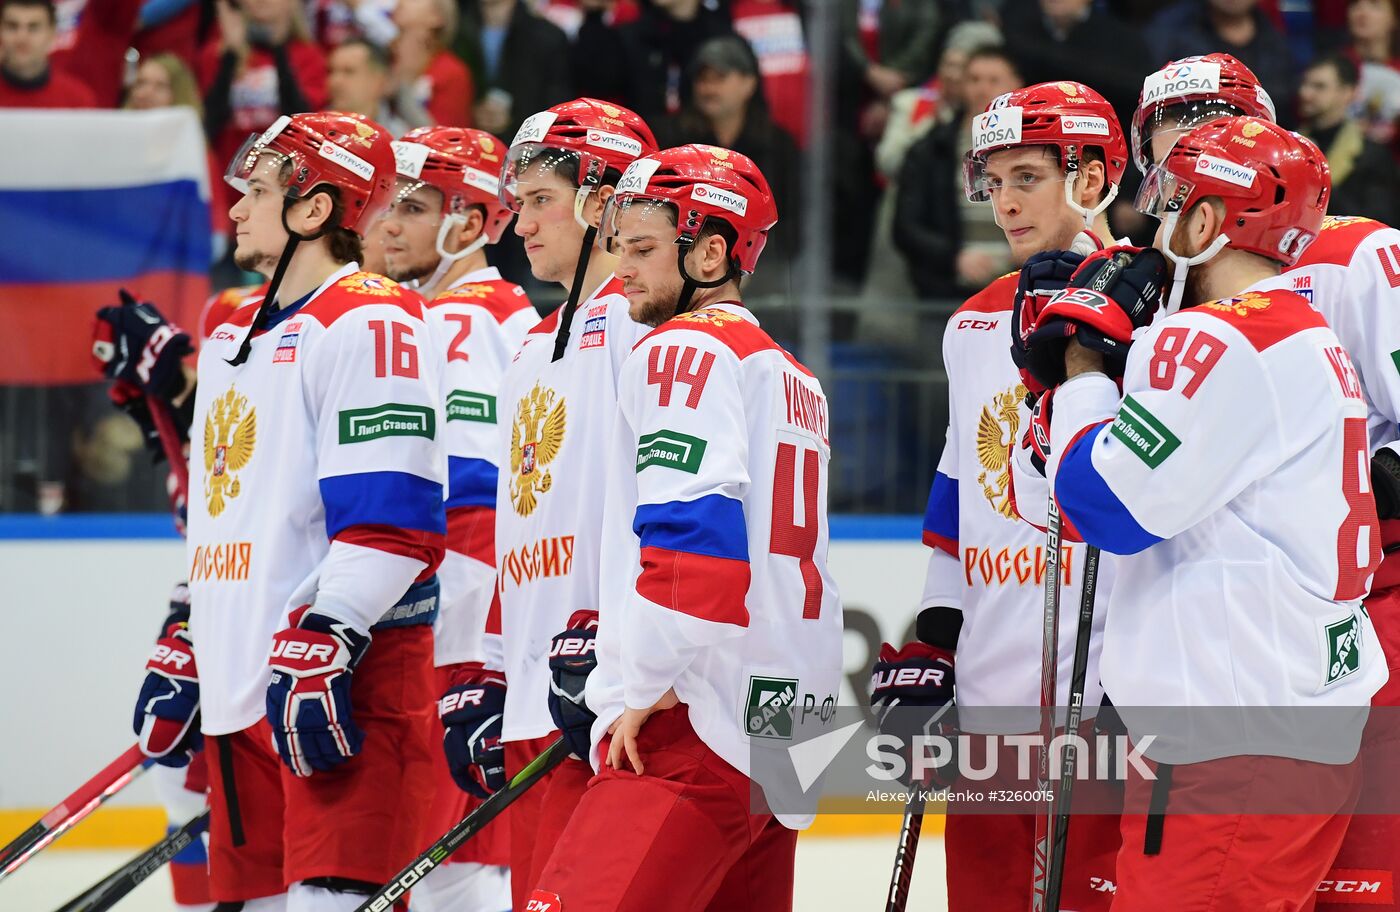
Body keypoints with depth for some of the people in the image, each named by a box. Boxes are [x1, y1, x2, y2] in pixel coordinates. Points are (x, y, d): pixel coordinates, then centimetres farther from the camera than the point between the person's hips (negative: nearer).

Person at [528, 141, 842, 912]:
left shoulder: (685, 351, -6)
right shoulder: (792, 377, 23)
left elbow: (691, 532, -19)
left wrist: (644, 685, -14)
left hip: (698, 731, -10)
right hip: (782, 726, 10)